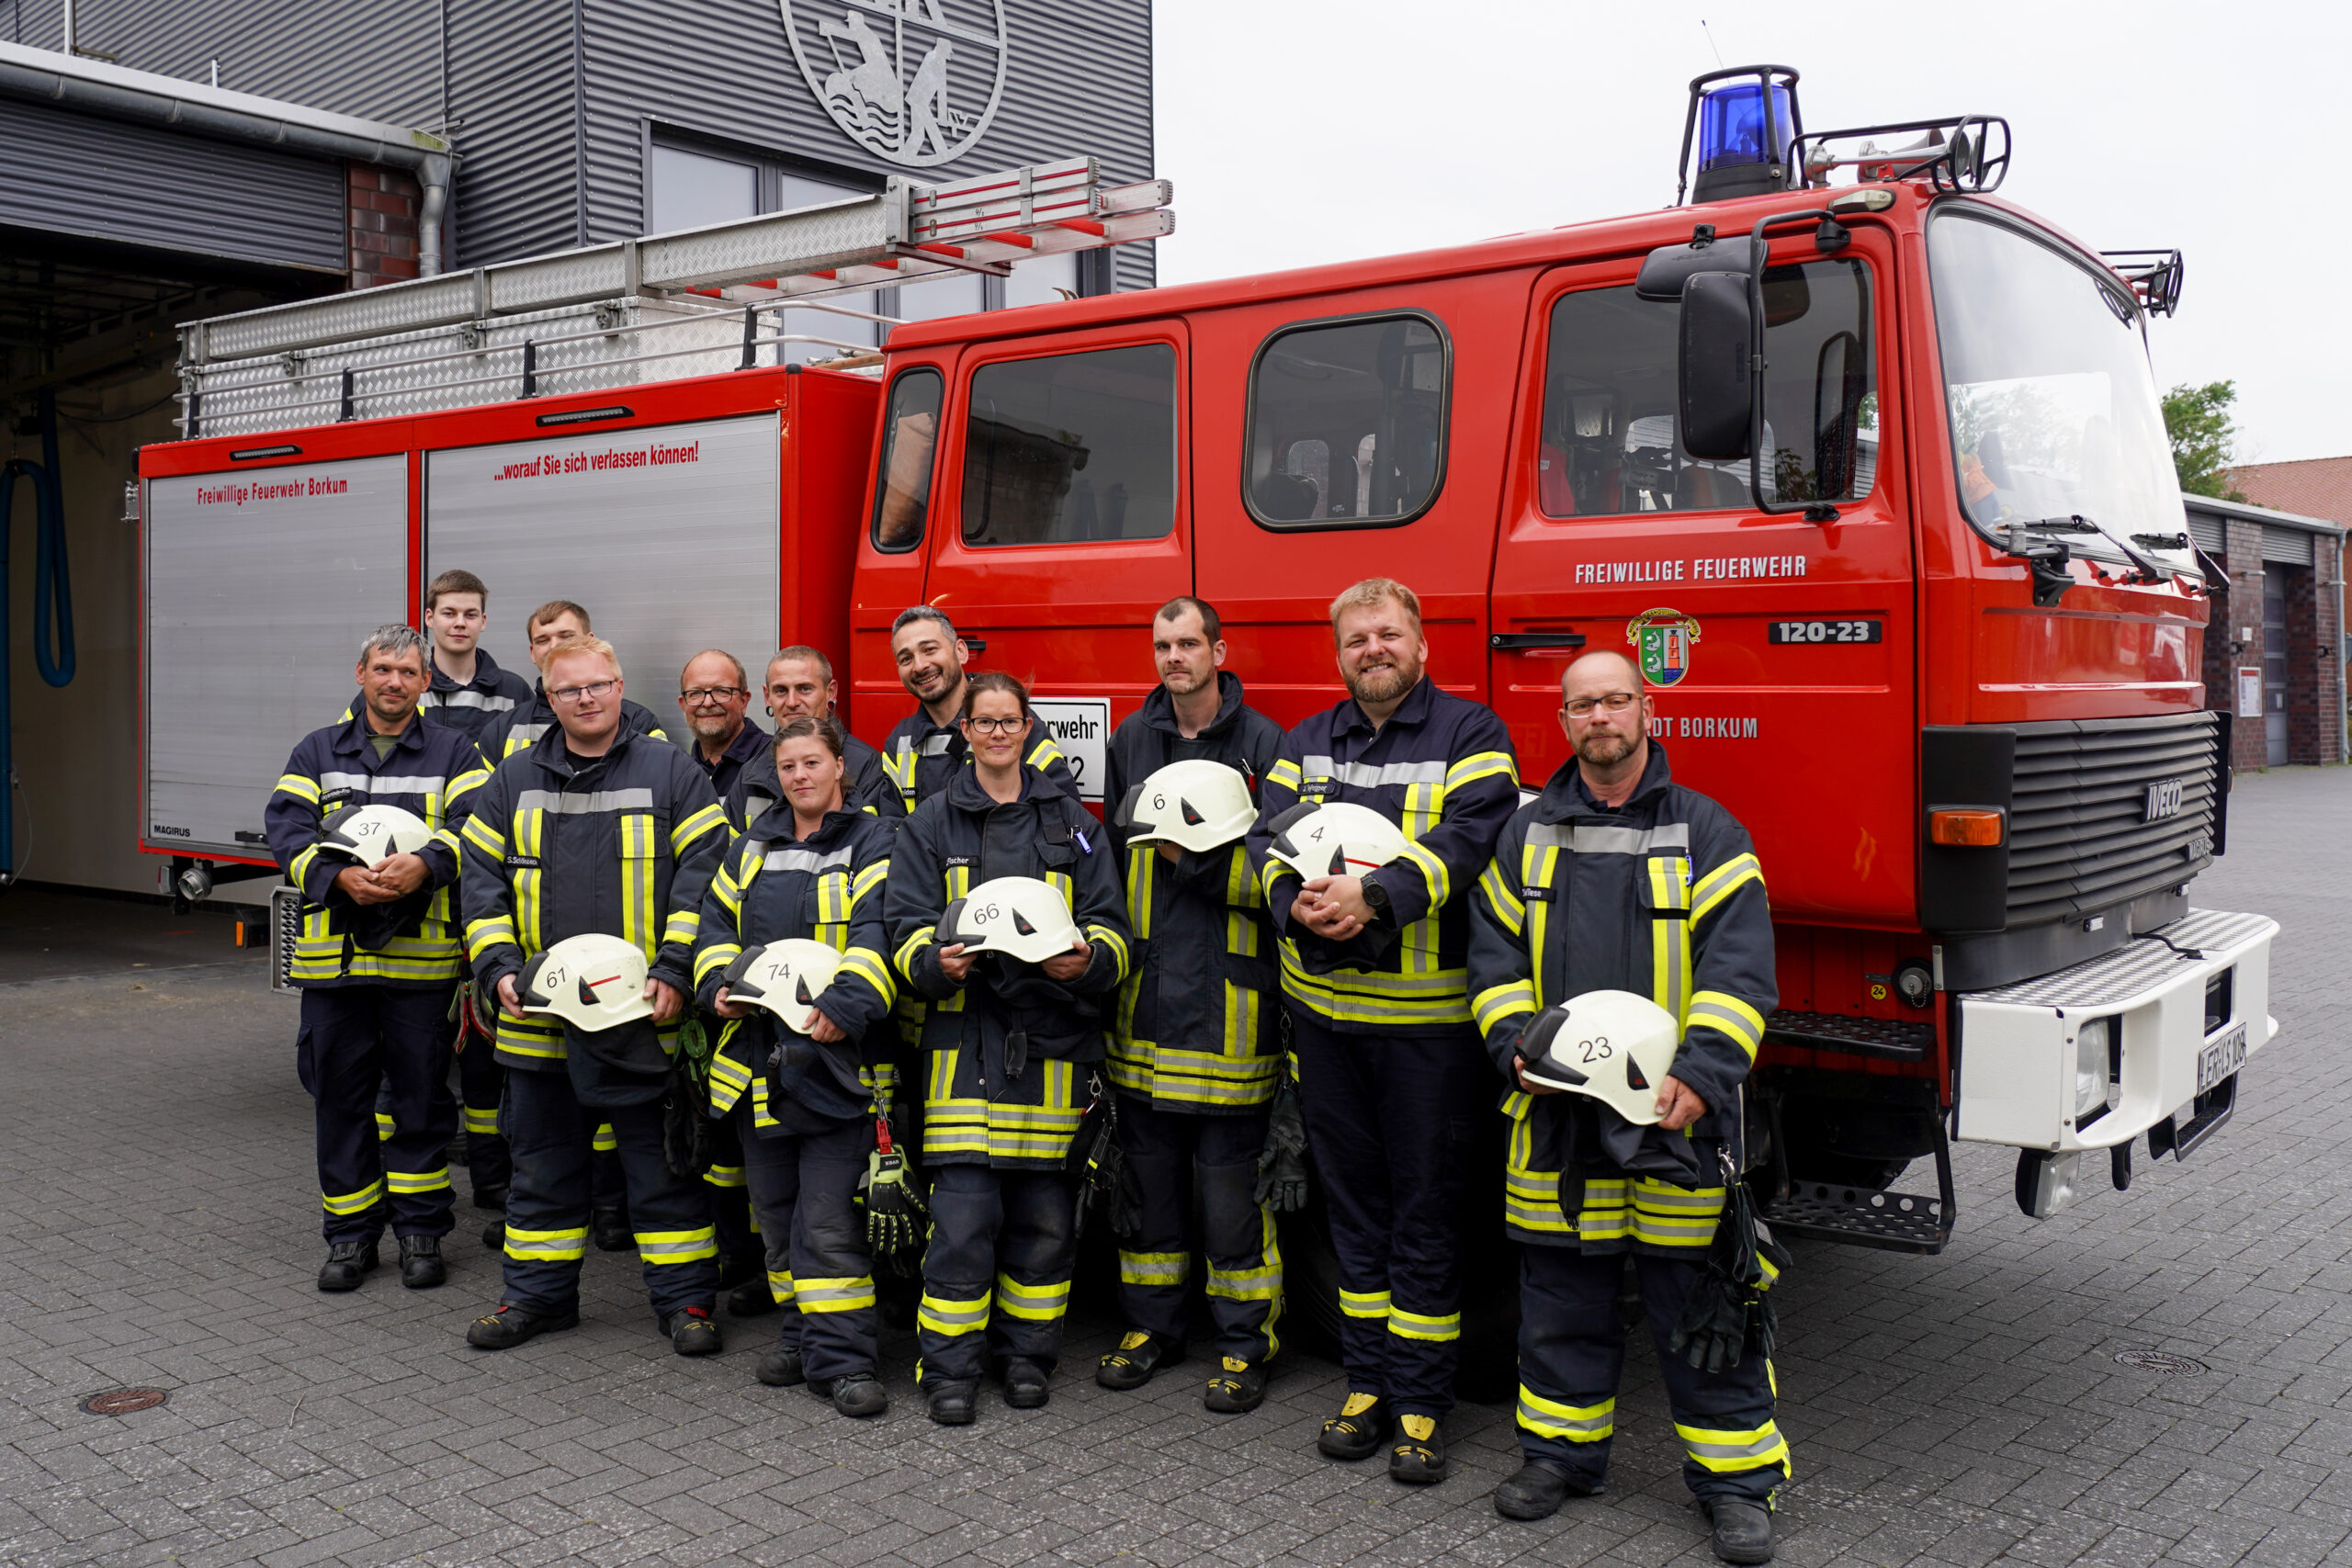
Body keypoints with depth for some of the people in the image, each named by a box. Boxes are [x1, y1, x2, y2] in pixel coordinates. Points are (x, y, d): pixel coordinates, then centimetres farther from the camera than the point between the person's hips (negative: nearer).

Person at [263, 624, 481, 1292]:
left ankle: (421, 1230, 17)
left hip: (422, 955, -1)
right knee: (341, 1094, 8)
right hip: (335, 954, 2)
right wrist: (341, 876, -18)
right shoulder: (317, 753, 11)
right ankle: (351, 1233, 20)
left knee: (422, 1094, 4)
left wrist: (425, 865, -25)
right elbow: (287, 830, -1)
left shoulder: (452, 753, 8)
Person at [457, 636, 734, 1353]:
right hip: (541, 1014, 3)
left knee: (663, 1161, 4)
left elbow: (702, 877, -5)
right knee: (542, 1163, 14)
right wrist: (499, 969, -5)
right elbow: (482, 882, 9)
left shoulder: (670, 772, 0)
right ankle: (538, 1293, 28)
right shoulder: (513, 782, 9)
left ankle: (685, 1297, 15)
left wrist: (675, 972, -14)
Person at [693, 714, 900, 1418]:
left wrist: (847, 1004, -30)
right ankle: (802, 1332, 27)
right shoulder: (753, 847, 16)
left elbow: (875, 935, -14)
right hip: (758, 1060, 6)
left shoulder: (872, 845, -2)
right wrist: (718, 984, -5)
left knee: (830, 1222, -6)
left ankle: (840, 1355, 0)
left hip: (837, 1062, -6)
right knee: (778, 1214, 14)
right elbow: (718, 922, 15)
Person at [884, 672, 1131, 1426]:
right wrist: (937, 962, -19)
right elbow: (907, 923, 3)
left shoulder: (1070, 819, 12)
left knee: (1045, 1211, 6)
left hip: (1053, 1036, 2)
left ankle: (1028, 1351, 22)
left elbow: (1109, 922, 7)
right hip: (966, 1033, -1)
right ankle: (950, 1365, 6)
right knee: (965, 1212, -6)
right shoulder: (933, 821, 10)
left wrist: (1087, 959, -15)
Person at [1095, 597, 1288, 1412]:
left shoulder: (1263, 743, -2)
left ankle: (1245, 1341, 12)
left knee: (1232, 1171, 0)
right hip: (1146, 992, 5)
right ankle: (1150, 1323, 25)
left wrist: (1200, 855, -17)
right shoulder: (1131, 741, 13)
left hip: (1229, 994, -4)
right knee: (1148, 1162, 11)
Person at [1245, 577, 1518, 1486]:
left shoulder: (1470, 736, -1)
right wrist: (1296, 902, -21)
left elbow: (1465, 839, -16)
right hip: (1324, 1005, 5)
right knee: (1352, 1199, 13)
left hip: (1428, 1012, -4)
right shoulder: (1306, 746, 13)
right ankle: (1368, 1383, 25)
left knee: (1425, 1207, 3)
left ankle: (1421, 1403, 13)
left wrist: (1375, 896, -28)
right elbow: (1270, 834, 0)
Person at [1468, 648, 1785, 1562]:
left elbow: (1738, 969, -6)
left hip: (1676, 1110, -2)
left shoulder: (1706, 835, 1)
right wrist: (1518, 1049, -8)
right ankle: (1562, 1450, 27)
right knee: (1562, 1293, 12)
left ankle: (1736, 1475, 16)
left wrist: (1702, 1076, -19)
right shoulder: (1526, 837, 10)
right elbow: (1495, 956, 9)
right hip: (1558, 1112, 3)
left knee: (1698, 1299, 3)